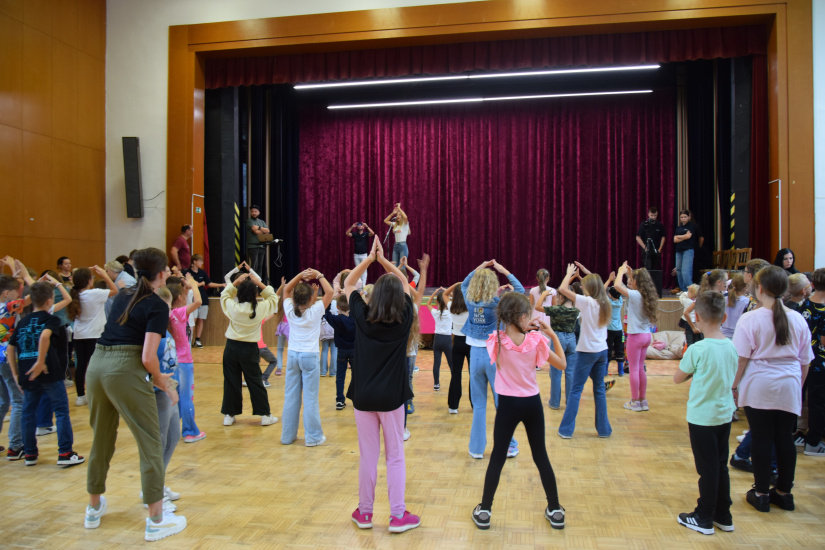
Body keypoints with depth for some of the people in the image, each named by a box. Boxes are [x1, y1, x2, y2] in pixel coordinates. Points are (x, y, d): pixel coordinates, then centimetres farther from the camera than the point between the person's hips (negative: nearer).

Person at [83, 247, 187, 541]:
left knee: (101, 439, 22)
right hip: (124, 370, -8)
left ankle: (94, 508, 38)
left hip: (96, 364, 8)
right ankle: (156, 520, 6)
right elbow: (148, 357, -15)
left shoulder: (122, 297, 16)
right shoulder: (157, 306, -6)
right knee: (151, 442, 2)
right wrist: (160, 379, 3)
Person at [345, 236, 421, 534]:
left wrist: (369, 258, 6)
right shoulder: (404, 319, -8)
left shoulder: (362, 317, -7)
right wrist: (383, 259, 9)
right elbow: (405, 284, 9)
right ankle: (398, 515, 14)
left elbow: (347, 285, 8)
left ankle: (365, 512, 22)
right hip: (392, 397, -1)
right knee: (395, 456, 10)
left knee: (367, 456, 11)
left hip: (363, 396, 1)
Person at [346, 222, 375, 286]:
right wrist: (352, 227, -17)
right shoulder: (354, 234, 5)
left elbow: (372, 233, -18)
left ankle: (363, 284, -5)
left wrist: (367, 226, -23)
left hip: (364, 254, -3)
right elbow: (347, 234, -8)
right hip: (356, 255, 3)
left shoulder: (366, 234, -1)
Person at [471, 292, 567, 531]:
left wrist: (524, 329, 7)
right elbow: (562, 364, -2)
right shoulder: (536, 341, -14)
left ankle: (484, 511, 18)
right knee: (541, 455, 15)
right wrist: (553, 335, 1)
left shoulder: (496, 340, -13)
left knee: (497, 457, 10)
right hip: (532, 404, 1)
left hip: (508, 404, -1)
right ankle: (555, 511, 27)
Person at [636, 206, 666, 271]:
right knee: (647, 269, -8)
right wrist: (645, 248, -9)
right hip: (647, 251, -3)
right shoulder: (644, 225, -3)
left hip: (657, 251, 3)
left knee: (657, 269, 5)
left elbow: (663, 237, 11)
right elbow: (638, 237, -3)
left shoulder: (660, 225, 6)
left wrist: (660, 249, 1)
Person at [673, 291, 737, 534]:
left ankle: (704, 519, 18)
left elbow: (678, 378, -8)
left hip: (702, 417, -6)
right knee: (721, 467, 17)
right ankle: (723, 516, 29)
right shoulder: (731, 347, -2)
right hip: (724, 415, 6)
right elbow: (730, 378, 11)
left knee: (707, 469, 5)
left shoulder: (697, 349, -20)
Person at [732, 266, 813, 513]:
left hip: (759, 387, -3)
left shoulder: (750, 319, -10)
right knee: (785, 438, 12)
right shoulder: (798, 320, 3)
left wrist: (733, 385, 1)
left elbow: (741, 358, -10)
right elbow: (805, 361, 10)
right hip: (789, 389, 4)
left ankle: (761, 494, 15)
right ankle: (784, 492, 24)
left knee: (761, 439, 4)